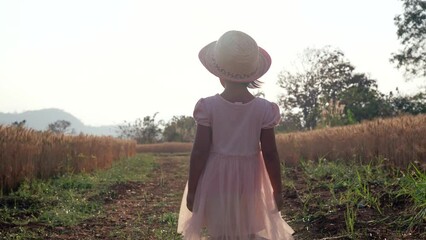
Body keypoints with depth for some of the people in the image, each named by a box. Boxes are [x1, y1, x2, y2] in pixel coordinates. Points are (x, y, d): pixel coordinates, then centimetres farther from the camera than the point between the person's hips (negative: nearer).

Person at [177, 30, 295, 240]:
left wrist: (191, 190, 1)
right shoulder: (264, 108, -7)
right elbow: (270, 155, -5)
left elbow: (199, 153, -9)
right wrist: (277, 191, 6)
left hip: (215, 181, -1)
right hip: (248, 183, 1)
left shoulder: (208, 106, -9)